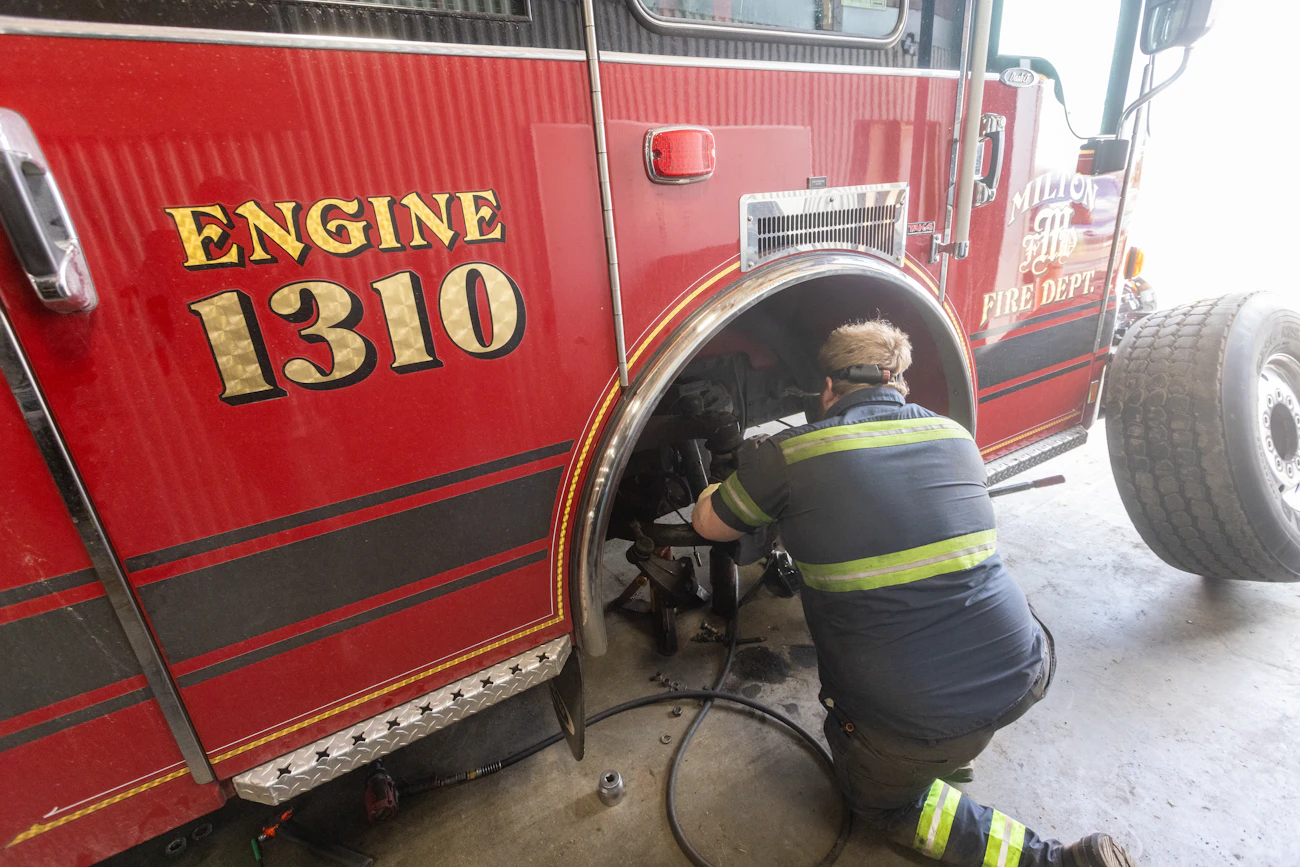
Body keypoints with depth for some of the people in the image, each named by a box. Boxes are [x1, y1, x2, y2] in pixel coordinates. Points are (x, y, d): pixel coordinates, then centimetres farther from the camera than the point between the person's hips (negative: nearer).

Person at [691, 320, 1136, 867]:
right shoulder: (955, 436, 5)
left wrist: (733, 480, 31)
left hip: (914, 724, -4)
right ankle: (950, 755, 34)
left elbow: (709, 524, 7)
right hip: (1024, 676, 5)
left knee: (878, 799, 28)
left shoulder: (792, 454, -10)